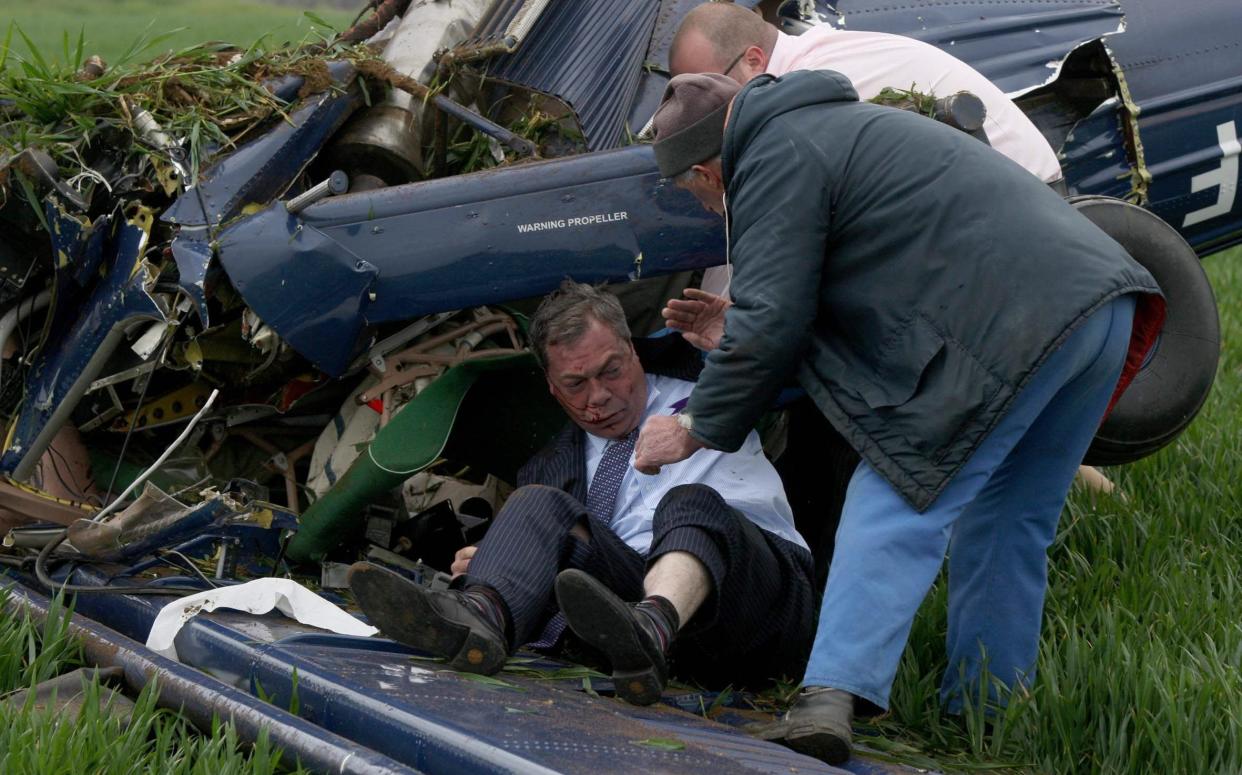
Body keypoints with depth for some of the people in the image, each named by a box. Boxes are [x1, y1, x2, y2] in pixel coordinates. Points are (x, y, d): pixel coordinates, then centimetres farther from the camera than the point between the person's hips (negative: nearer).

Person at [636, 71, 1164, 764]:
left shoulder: (778, 158, 1)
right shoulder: (838, 126, 32)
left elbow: (771, 322, -6)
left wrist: (697, 429, 7)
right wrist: (735, 334, 42)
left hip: (1011, 329, -10)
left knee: (898, 510, -9)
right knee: (1009, 524, 18)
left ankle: (833, 698, -20)